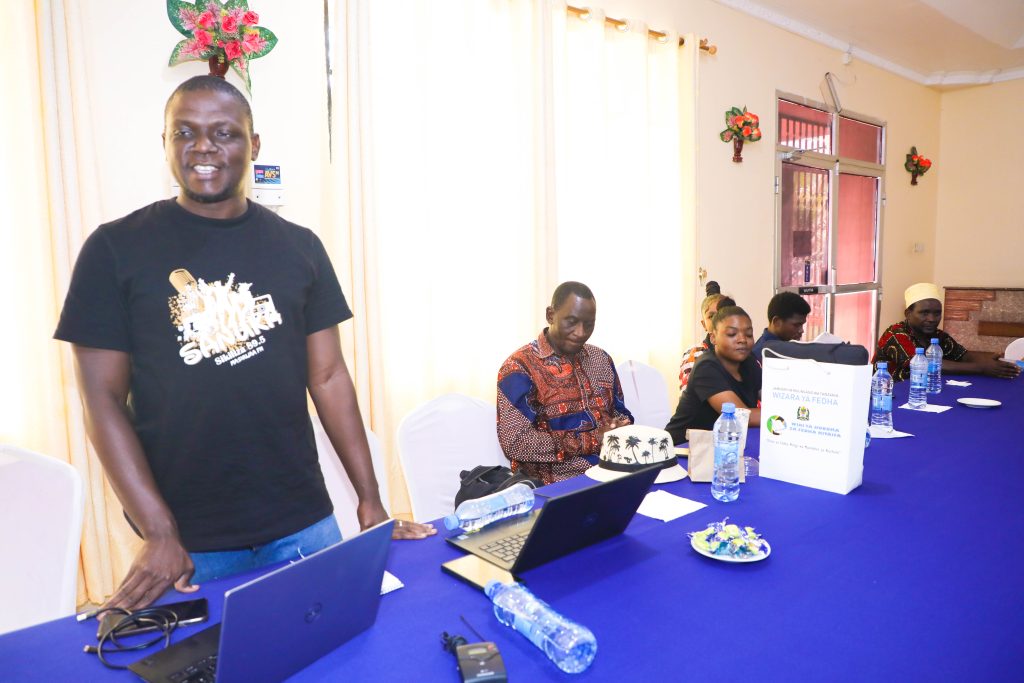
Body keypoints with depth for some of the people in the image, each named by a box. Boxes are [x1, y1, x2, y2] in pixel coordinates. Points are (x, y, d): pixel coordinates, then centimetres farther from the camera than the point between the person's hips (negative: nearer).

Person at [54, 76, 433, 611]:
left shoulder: (299, 246, 4)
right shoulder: (116, 249, -2)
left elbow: (327, 377, 4)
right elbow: (103, 398, -4)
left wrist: (370, 501, -1)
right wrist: (158, 533, -11)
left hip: (303, 525, 3)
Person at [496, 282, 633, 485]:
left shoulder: (601, 359, 13)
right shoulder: (520, 367, -7)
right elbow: (515, 442, -16)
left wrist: (622, 427, -5)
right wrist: (594, 441, -16)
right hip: (560, 486, -6)